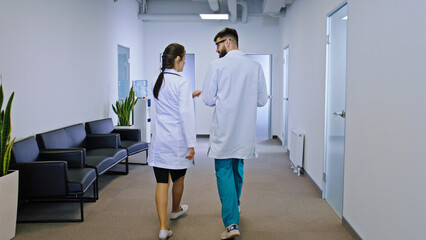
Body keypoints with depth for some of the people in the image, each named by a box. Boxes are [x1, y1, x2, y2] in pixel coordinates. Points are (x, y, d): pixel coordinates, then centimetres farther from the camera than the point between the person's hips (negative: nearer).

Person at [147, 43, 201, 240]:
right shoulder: (182, 83, -14)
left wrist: (190, 96, 26)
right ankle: (176, 210, 42)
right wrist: (191, 144, -15)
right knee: (178, 178, 19)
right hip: (177, 140, -5)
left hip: (159, 139, 5)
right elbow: (186, 115, -17)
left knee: (162, 181, 3)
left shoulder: (158, 81, 6)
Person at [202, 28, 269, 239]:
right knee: (237, 169, 21)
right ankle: (234, 209, 40)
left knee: (224, 172, 0)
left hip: (223, 130, -4)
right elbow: (262, 100, 5)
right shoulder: (255, 66, 2)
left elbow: (208, 99, -9)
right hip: (245, 130, 5)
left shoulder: (217, 65, -9)